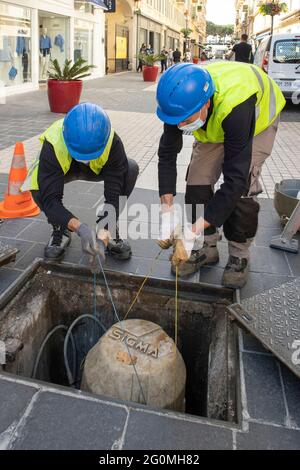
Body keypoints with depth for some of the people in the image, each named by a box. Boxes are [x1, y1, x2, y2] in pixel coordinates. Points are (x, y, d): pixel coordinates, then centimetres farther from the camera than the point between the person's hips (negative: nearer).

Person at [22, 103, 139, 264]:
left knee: (131, 169, -29)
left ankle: (111, 231, -11)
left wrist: (104, 231, -50)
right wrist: (79, 227, -57)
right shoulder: (53, 144, -40)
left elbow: (114, 194, -34)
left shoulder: (113, 143, -36)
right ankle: (60, 230, -5)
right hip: (61, 169, -1)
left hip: (97, 169, 1)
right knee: (38, 182, -34)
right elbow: (50, 199, -41)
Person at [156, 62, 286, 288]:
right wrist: (168, 210, -31)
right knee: (198, 179, -10)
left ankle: (239, 255, -1)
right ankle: (206, 247, 6)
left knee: (242, 186, -20)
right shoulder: (181, 101, -31)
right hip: (214, 124, 5)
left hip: (259, 115, -4)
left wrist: (193, 231, -45)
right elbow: (167, 154, -22)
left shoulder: (235, 107, -46)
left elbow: (235, 178, -44)